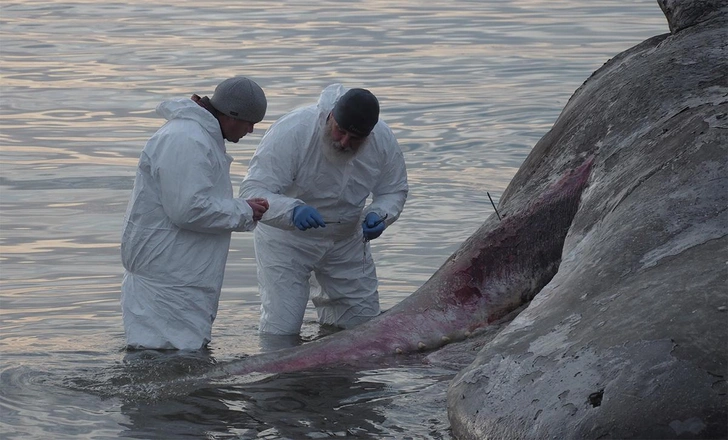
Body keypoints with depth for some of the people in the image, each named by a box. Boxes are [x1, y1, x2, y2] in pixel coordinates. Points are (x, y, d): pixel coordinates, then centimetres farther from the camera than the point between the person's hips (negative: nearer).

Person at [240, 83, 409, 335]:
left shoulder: (383, 140, -16)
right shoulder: (292, 132, -30)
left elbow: (394, 191, -1)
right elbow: (252, 191, -34)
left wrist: (379, 215, -24)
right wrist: (292, 211, -53)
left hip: (346, 238, 4)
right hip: (287, 237, -4)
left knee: (365, 322, 10)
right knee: (281, 329, -10)